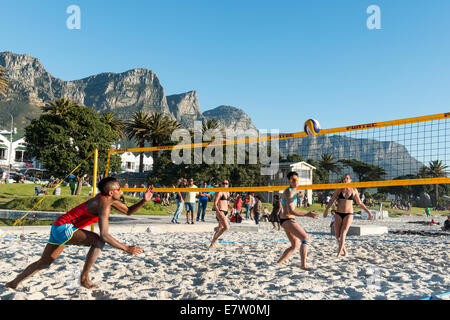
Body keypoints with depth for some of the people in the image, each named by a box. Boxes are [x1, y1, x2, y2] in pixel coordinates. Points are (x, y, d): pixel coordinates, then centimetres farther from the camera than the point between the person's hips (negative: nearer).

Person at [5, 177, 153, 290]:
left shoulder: (110, 199, 3)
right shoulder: (103, 204, -25)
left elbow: (128, 211, 12)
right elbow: (104, 235, -31)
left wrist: (144, 201, -2)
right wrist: (126, 248, -27)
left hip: (58, 227, 10)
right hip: (64, 227, -10)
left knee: (44, 262, 24)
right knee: (97, 240, -23)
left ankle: (13, 283, 40)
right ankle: (84, 278, -12)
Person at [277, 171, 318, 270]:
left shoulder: (293, 191, 14)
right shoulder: (289, 192, -17)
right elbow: (291, 211, -25)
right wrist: (307, 214, -29)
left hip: (289, 220, 10)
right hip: (287, 220, -10)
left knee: (295, 245, 16)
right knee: (306, 238, -18)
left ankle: (278, 263, 21)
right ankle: (303, 264, -20)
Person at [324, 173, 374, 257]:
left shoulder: (354, 190, 6)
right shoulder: (339, 189, 4)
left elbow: (360, 203, 15)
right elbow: (332, 200, -2)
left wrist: (368, 212, 14)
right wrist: (326, 209, -17)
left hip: (348, 214, -1)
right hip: (338, 214, 2)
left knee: (343, 233, -16)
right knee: (337, 235, 3)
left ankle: (339, 253, -15)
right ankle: (345, 251, 23)